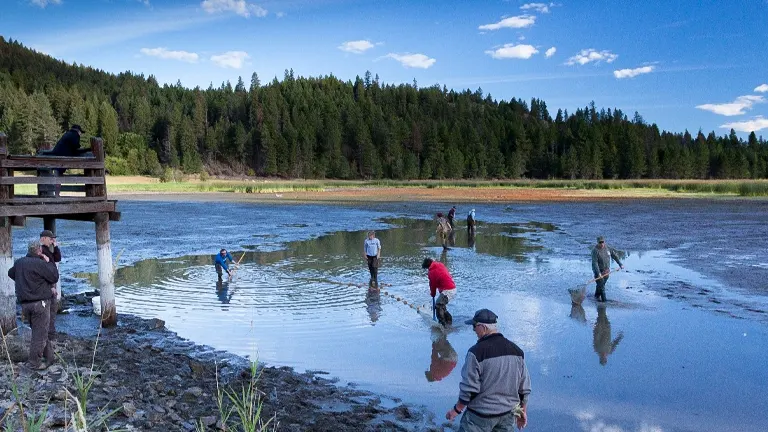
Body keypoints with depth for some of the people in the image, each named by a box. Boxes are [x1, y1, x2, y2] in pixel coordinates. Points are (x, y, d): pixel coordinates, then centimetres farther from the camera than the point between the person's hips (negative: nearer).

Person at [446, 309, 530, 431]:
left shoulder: (476, 352, -19)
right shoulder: (516, 350, 1)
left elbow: (469, 389, -17)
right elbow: (524, 387, 7)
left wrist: (456, 410, -3)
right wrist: (523, 411, 18)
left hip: (480, 415, -6)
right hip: (508, 414, 6)